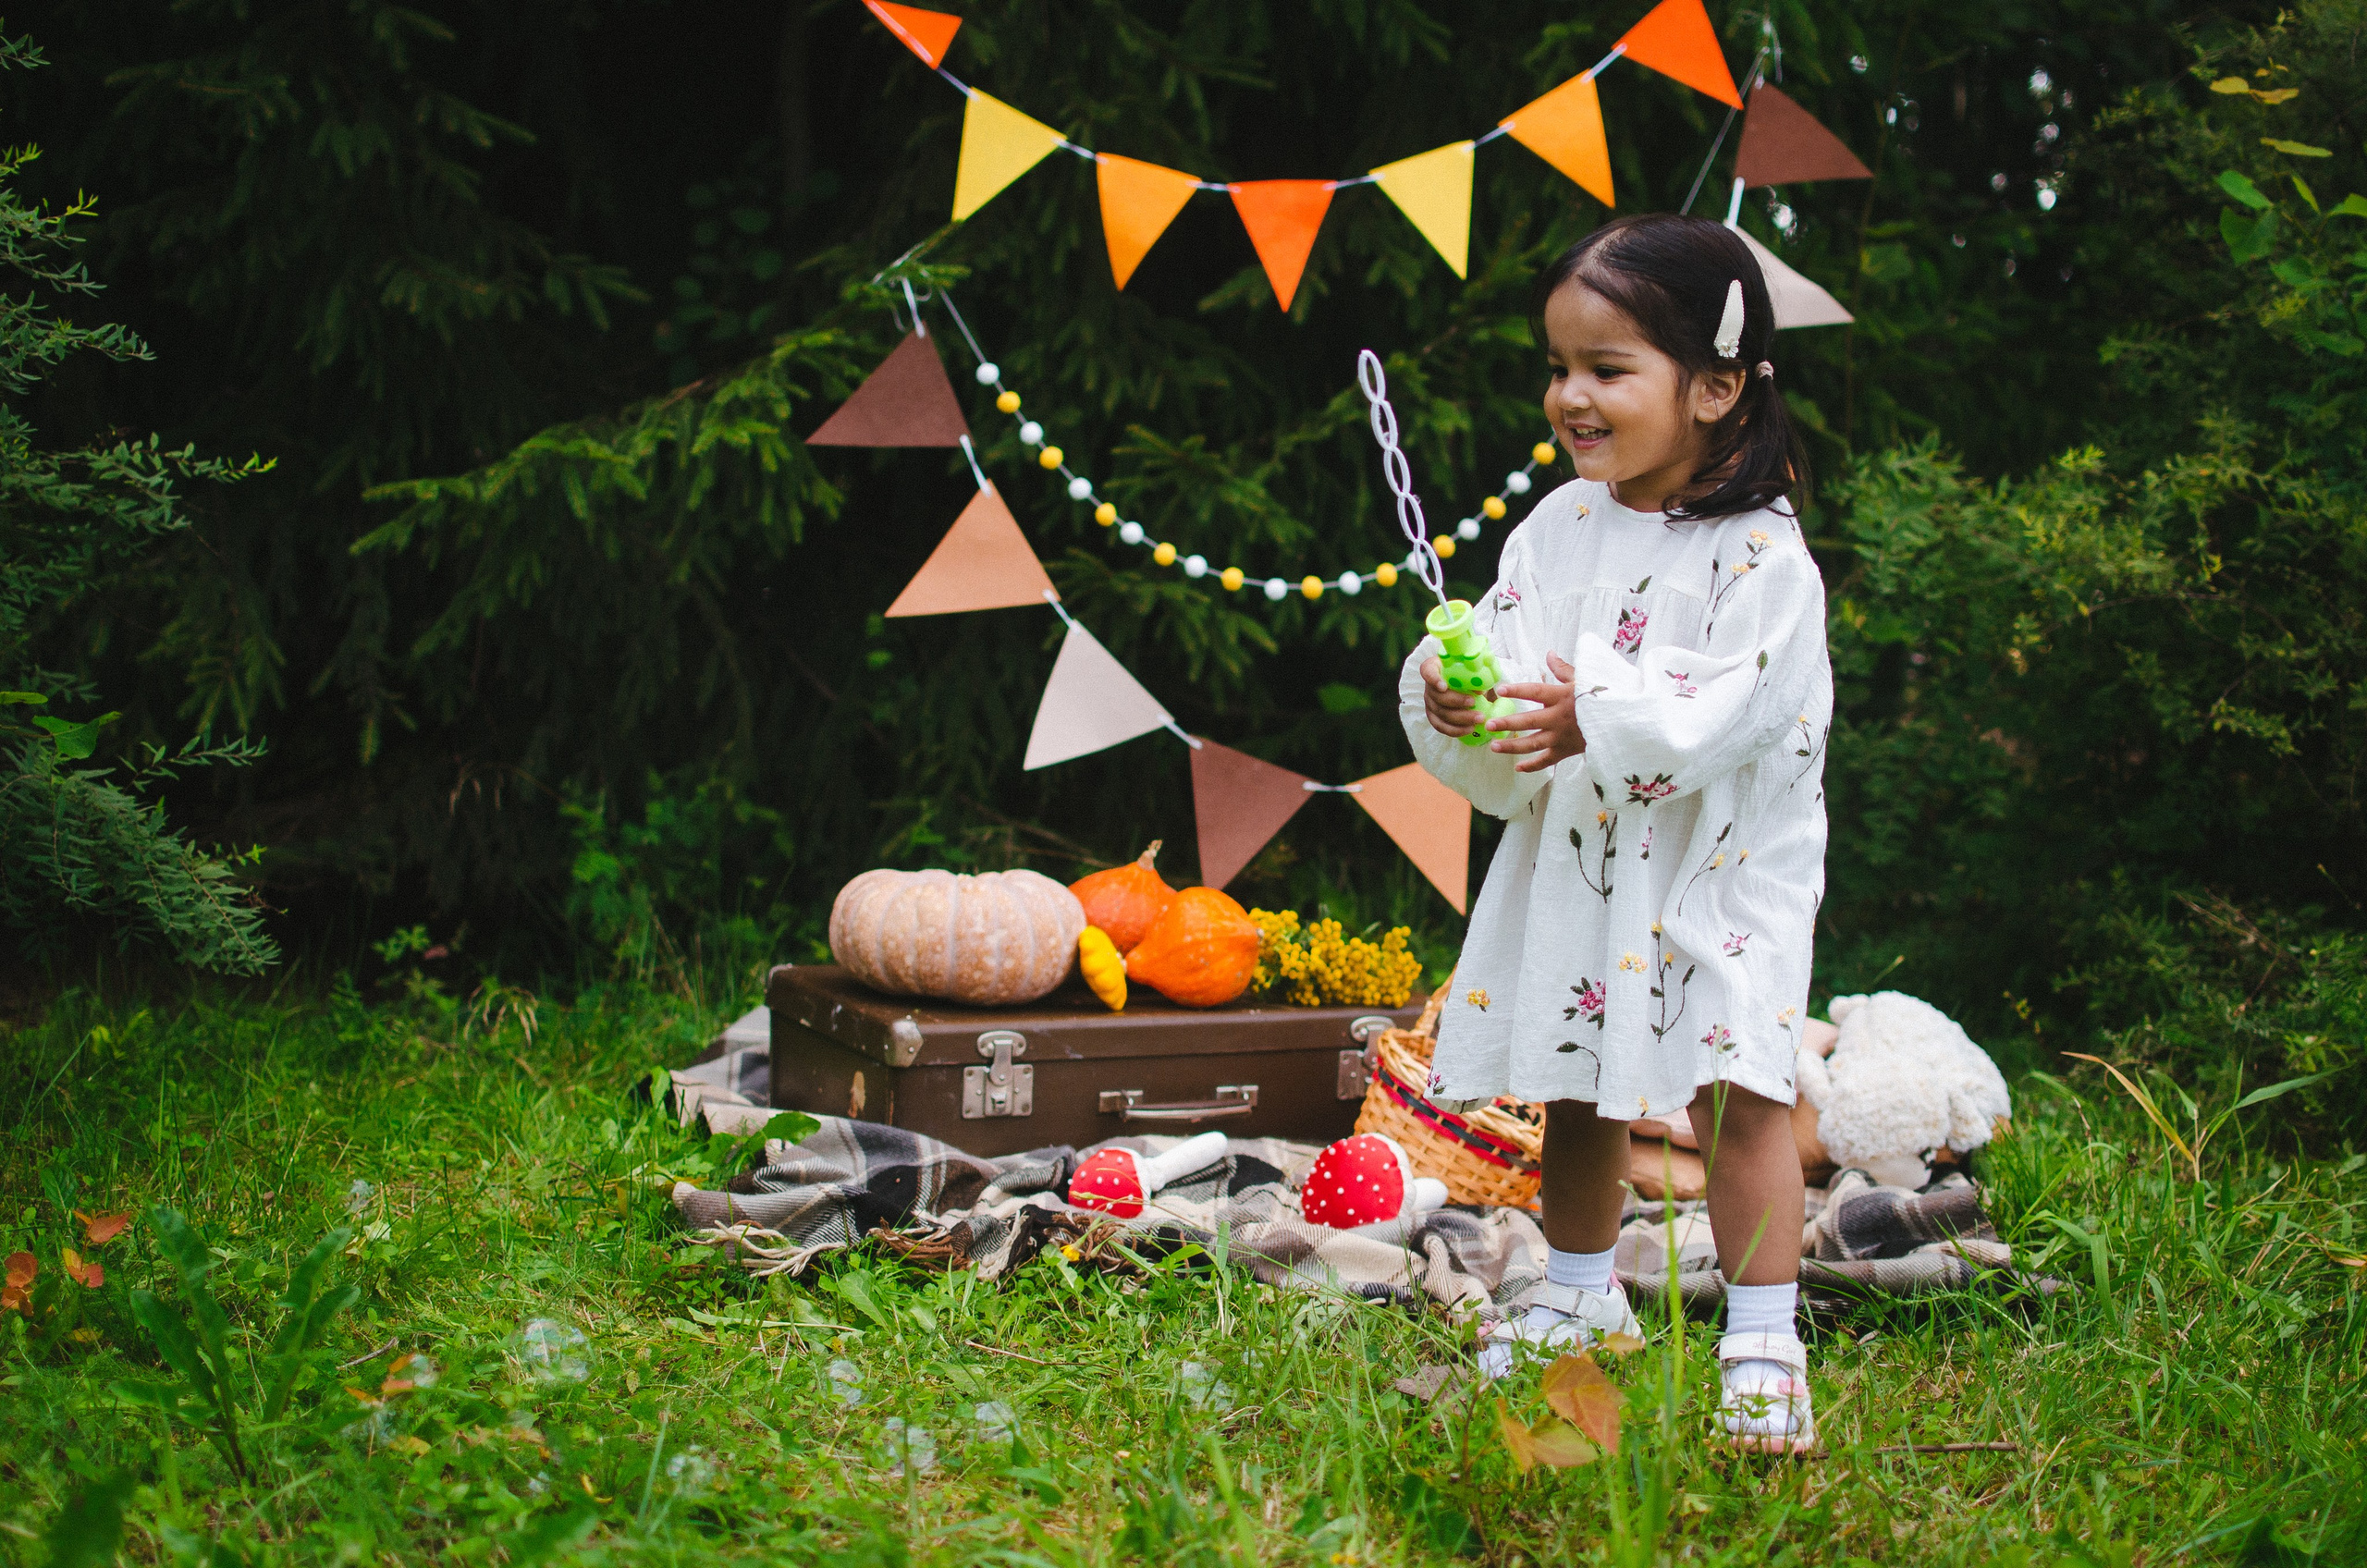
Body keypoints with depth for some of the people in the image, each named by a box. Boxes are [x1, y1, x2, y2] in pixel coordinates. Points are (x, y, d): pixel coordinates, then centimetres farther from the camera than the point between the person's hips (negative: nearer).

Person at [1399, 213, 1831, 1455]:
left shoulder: (1760, 553, -13)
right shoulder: (1556, 531, 4)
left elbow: (1727, 713, -22)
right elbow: (1504, 647, 1)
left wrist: (1596, 715, -27)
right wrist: (1445, 695, -19)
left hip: (1723, 866, -6)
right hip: (1574, 861, 6)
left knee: (1733, 1094, -12)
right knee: (1576, 1093, 17)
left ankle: (1763, 1344, -4)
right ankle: (1581, 1297, 36)